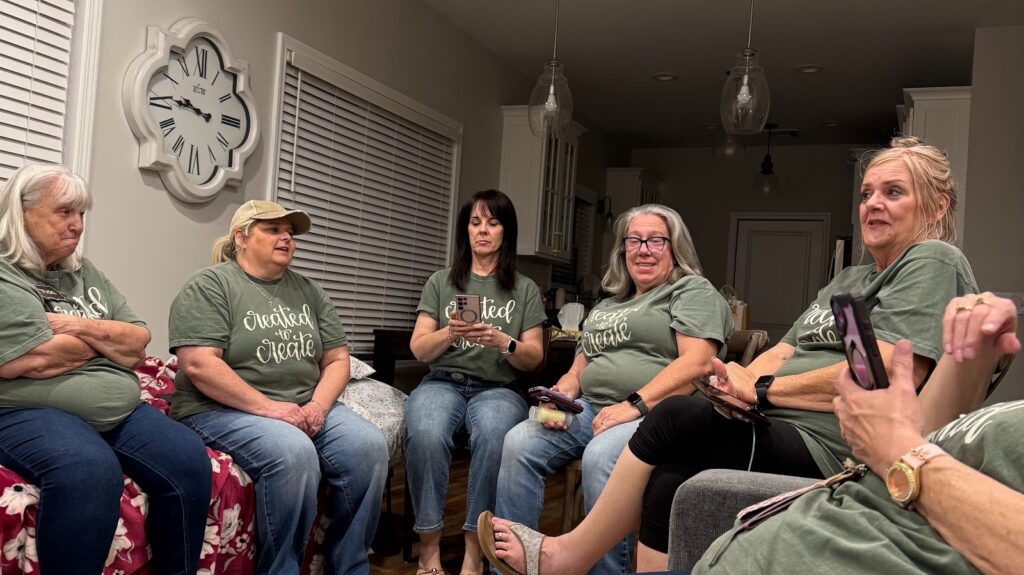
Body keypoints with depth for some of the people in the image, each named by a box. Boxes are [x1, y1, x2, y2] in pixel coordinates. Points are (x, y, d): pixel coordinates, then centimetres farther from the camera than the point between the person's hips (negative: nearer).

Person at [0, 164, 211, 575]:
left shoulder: (86, 274, 19)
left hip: (119, 410, 7)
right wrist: (111, 341, 0)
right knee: (91, 472, -37)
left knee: (190, 462, -19)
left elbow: (139, 344, 12)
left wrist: (81, 327, -7)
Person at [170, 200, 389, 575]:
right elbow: (199, 364, -16)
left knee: (369, 445, -19)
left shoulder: (308, 291, 14)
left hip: (305, 407, 6)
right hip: (224, 410, -5)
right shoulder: (209, 286, -5)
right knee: (294, 453, -34)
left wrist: (318, 405, -9)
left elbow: (337, 359, 11)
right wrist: (267, 407, -21)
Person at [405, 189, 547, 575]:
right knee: (425, 433, -35)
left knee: (493, 434, -38)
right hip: (443, 381, 1)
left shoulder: (526, 290, 12)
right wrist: (450, 332, -14)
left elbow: (534, 359, 6)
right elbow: (419, 350, 7)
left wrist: (502, 341, -15)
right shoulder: (441, 282, 14)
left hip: (498, 388, -1)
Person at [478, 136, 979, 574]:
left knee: (673, 417, -19)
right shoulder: (849, 279, 25)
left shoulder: (933, 263, -2)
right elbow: (783, 352, 16)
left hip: (828, 448, -7)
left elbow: (886, 378, -16)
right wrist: (739, 381, -7)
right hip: (777, 433, 8)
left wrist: (762, 390, -12)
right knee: (669, 485, -17)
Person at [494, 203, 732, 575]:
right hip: (589, 409, 7)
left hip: (654, 415, -6)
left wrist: (636, 404, -20)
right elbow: (578, 369, 26)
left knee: (600, 456, -36)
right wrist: (559, 396, 2)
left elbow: (698, 361, -11)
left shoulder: (693, 291, 5)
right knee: (517, 443, -18)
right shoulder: (607, 306, 27)